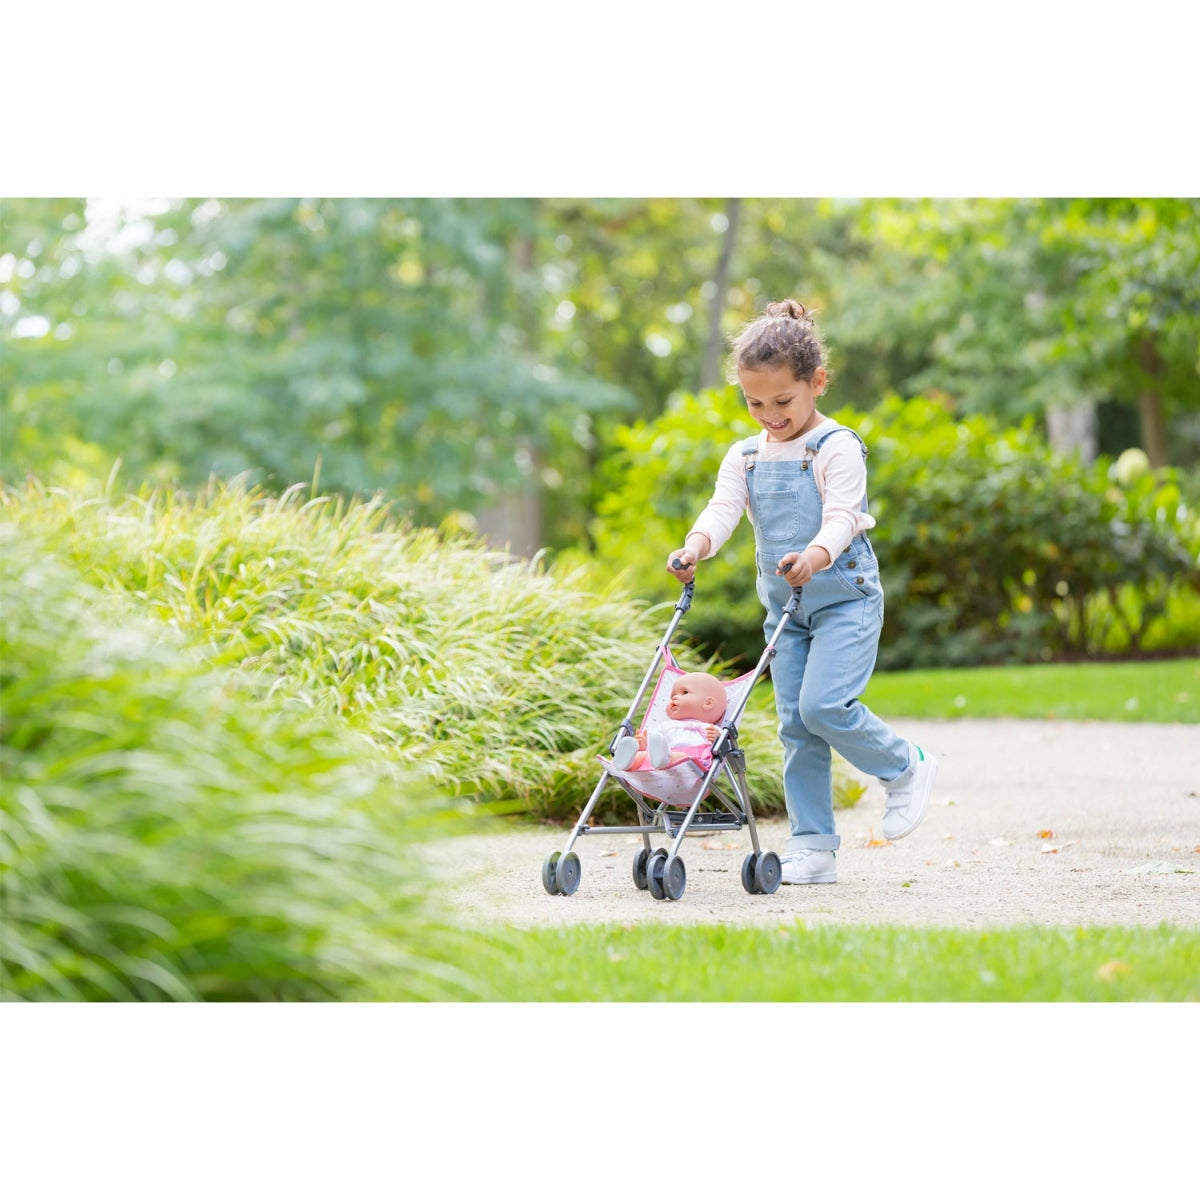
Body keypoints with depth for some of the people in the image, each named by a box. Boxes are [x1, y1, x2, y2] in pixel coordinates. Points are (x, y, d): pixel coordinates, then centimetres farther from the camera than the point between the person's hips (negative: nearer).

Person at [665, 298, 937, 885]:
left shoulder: (837, 448, -10)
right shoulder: (745, 457, 8)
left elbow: (842, 515, -22)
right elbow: (722, 507, -6)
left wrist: (815, 555, -43)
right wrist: (696, 546, -28)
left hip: (845, 598, -6)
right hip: (785, 609, 6)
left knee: (824, 704, -21)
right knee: (795, 725, 3)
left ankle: (905, 768, 5)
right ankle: (812, 847, 8)